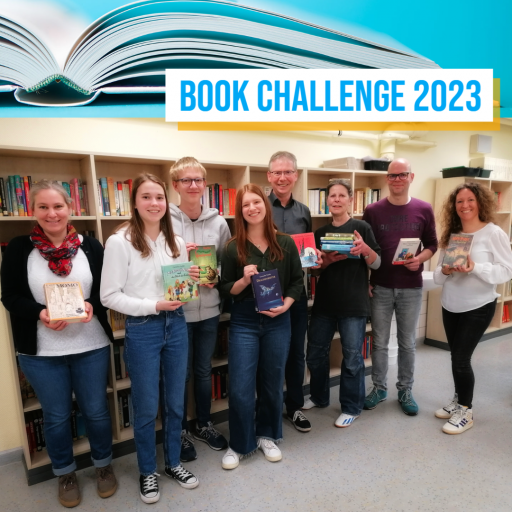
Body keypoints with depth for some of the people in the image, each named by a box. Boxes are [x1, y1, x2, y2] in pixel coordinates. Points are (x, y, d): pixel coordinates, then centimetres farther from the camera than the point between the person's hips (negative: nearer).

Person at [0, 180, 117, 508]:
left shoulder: (90, 246, -3)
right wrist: (40, 314, -21)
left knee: (96, 410, 15)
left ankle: (104, 465, 41)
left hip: (91, 346, 0)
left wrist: (93, 305, -20)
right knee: (56, 416, 18)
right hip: (41, 351, 0)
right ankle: (65, 474, 42)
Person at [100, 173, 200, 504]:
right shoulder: (120, 242, -11)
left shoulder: (176, 243, 5)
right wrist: (153, 305, -20)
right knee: (146, 408, 12)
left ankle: (174, 463, 41)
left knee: (176, 403, 18)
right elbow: (109, 295, -12)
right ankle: (148, 472, 37)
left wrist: (191, 281, -8)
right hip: (142, 330, -4)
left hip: (176, 325, 5)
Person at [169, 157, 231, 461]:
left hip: (209, 309, 3)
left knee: (204, 370, 20)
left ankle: (204, 425, 41)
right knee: (181, 373, 13)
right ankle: (181, 431, 36)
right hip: (177, 310, -3)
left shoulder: (218, 222, 1)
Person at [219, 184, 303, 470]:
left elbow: (298, 281, 3)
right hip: (244, 322, -1)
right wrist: (244, 280, -20)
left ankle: (267, 436, 39)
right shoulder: (234, 248, -5)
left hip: (278, 322, 2)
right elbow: (225, 289, -1)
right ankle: (239, 444, 27)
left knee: (272, 384, 15)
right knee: (240, 389, 2)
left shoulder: (286, 244, -2)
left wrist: (286, 304, -13)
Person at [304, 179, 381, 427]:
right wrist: (329, 259, -13)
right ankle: (319, 397, 36)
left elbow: (376, 264, -3)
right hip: (324, 301, 5)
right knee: (315, 353, 13)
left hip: (354, 303, -4)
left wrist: (366, 249, -24)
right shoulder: (320, 233, 8)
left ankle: (351, 407, 26)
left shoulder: (361, 227, -3)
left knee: (352, 357, 6)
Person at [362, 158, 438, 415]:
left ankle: (405, 391, 31)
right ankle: (379, 387, 28)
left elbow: (432, 244, 8)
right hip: (380, 287, 0)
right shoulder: (373, 210, -2)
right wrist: (364, 281, -6)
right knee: (380, 342, 11)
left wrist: (420, 259, -13)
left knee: (407, 343, 13)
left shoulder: (424, 210, 1)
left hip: (411, 287, 1)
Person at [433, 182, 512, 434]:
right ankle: (458, 401, 34)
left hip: (478, 307, -5)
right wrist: (444, 271, -17)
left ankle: (465, 411, 17)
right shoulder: (450, 234, 4)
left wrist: (474, 268, -28)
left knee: (461, 359, -3)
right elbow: (438, 276, 5)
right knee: (456, 357, 14)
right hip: (450, 307, 5)